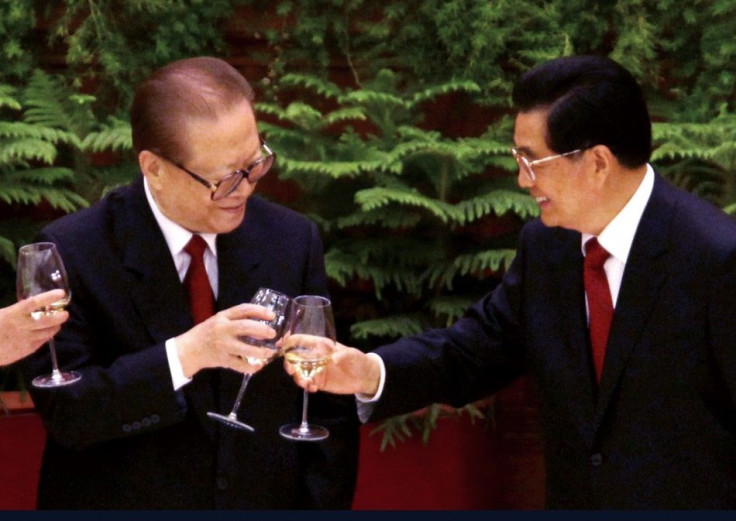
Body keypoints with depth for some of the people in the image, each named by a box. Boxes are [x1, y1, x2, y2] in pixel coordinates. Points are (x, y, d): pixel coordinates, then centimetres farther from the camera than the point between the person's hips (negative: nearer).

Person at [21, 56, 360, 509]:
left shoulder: (293, 241, -5)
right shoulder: (72, 252, -13)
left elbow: (328, 410, -1)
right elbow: (64, 412, -19)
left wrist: (322, 507, -8)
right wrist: (184, 355, -30)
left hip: (269, 502, 3)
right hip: (123, 504, -2)